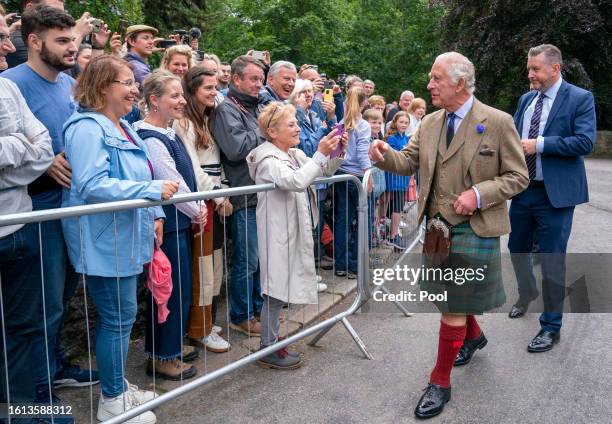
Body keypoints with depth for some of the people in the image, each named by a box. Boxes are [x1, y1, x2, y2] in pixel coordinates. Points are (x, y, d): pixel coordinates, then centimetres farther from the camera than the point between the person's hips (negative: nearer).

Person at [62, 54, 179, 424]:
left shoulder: (123, 127, 15)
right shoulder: (87, 128, -16)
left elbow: (138, 179, 23)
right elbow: (92, 186, -27)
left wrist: (155, 214, 11)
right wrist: (153, 190, -29)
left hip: (125, 238, 10)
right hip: (104, 241, -10)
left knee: (118, 316, 17)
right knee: (119, 318, -1)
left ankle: (118, 386, 32)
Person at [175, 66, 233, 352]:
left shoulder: (208, 120, 18)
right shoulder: (183, 123, -9)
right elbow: (193, 168, -14)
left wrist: (224, 193, 3)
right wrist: (219, 198, -10)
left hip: (216, 199, 9)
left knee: (215, 264, 12)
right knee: (201, 265, -3)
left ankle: (208, 322, 23)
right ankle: (199, 331, 8)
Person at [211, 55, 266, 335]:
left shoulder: (260, 108, 16)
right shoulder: (227, 109, -8)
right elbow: (235, 149, -23)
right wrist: (264, 131, -11)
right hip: (246, 196, -8)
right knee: (247, 259, 1)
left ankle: (258, 306, 32)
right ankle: (241, 316, 17)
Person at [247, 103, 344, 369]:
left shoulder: (296, 155, 10)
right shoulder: (268, 160, -15)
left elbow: (324, 171, 15)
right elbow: (297, 181, -31)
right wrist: (320, 153, -27)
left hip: (293, 231, 9)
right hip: (277, 233, -9)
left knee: (281, 288, 15)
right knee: (276, 290, -2)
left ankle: (272, 343, 27)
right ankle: (267, 351, 11)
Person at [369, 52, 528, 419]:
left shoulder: (498, 122, -11)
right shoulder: (430, 123, 6)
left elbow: (518, 177, -7)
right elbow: (409, 162, 6)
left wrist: (478, 194, -22)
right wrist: (386, 156, -16)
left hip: (473, 229, -6)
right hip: (437, 226, 6)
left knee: (454, 305, 0)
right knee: (451, 293, 21)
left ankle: (440, 382, 15)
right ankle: (474, 336, 52)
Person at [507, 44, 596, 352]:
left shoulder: (580, 98, -7)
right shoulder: (526, 100, 11)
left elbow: (585, 142, -18)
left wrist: (539, 145, -21)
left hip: (555, 194, -6)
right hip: (523, 189, 6)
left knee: (552, 260, 0)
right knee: (517, 247, 19)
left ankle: (551, 327, 15)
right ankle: (526, 292, 48)